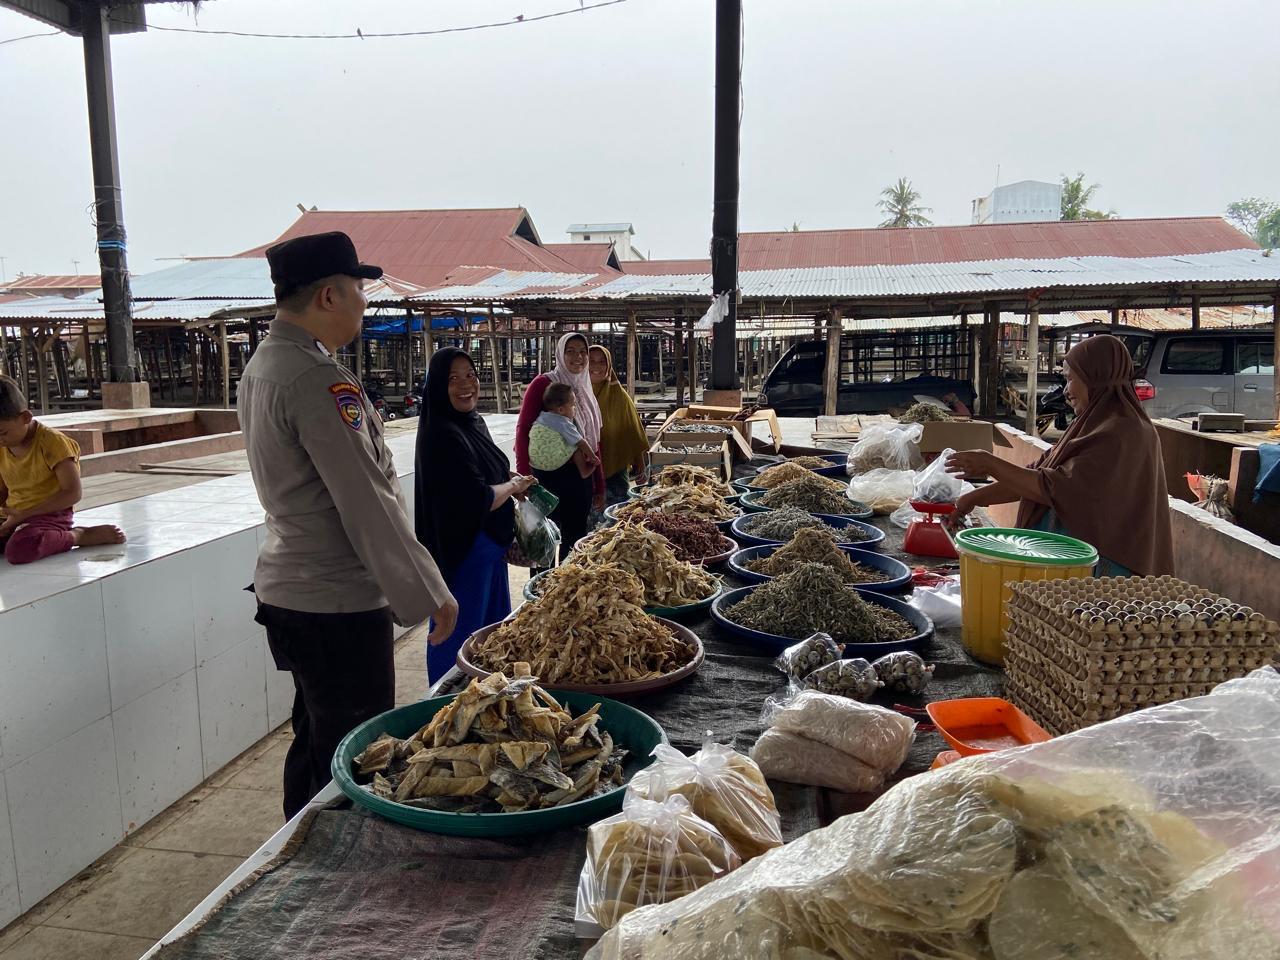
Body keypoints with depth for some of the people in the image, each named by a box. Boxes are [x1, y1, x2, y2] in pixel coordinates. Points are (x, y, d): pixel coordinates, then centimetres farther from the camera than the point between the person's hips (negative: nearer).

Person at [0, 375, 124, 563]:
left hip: (49, 515, -8)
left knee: (18, 550, -39)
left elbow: (73, 493, -16)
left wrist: (24, 514, -18)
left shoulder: (52, 441, -10)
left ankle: (78, 536, -12)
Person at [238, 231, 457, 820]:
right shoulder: (318, 379, -21)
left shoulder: (262, 365, 10)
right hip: (338, 604, -10)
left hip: (286, 589, 10)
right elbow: (367, 502, -23)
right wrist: (428, 595, -15)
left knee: (313, 744, 23)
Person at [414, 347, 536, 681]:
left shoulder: (473, 421, 6)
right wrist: (514, 486, -8)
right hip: (462, 551, -10)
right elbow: (479, 500, -26)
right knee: (458, 640, 4)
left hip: (489, 543, 10)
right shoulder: (442, 435, -23)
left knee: (495, 629, 22)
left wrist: (509, 478, 2)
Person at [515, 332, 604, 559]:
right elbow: (524, 429, -13)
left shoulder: (585, 390, 14)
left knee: (575, 539, 14)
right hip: (550, 472, -6)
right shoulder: (544, 384, -6)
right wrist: (524, 477, -21)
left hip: (581, 475, 7)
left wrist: (599, 487, 17)